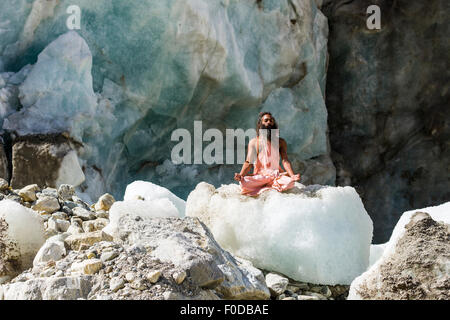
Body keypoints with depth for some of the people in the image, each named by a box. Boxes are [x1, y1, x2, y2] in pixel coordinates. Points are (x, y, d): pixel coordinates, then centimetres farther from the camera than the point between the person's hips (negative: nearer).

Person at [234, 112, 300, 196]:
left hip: (276, 175, 1)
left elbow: (285, 160, -1)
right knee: (244, 183, -32)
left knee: (289, 182, -33)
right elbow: (249, 162, 1)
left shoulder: (281, 142, 11)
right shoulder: (253, 142, 9)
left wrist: (292, 175, -20)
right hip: (259, 176, -1)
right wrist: (241, 175, -19)